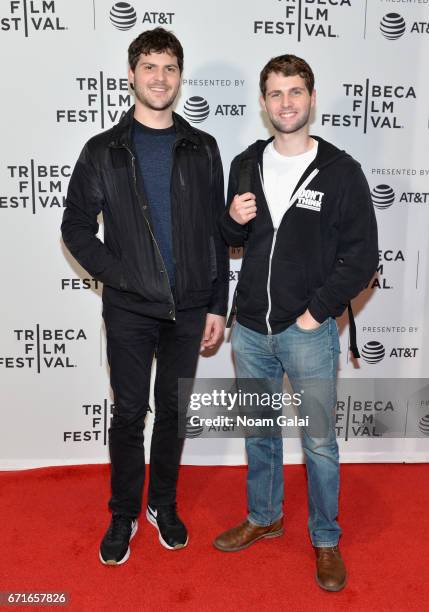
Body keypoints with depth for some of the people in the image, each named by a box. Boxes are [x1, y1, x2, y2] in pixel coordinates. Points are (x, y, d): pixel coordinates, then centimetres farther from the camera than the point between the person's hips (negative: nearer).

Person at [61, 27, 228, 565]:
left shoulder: (201, 149, 6)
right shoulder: (103, 151, 1)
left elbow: (215, 233, 6)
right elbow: (76, 226, 2)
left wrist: (217, 305, 2)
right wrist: (118, 276, -10)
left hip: (189, 308, 2)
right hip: (130, 309, -1)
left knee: (172, 409, 13)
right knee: (129, 413, 8)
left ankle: (163, 504, 33)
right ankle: (123, 515, 27)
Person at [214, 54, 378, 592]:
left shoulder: (340, 171, -6)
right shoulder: (246, 164, 6)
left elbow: (362, 254, -7)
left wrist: (317, 311, -12)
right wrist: (233, 220, -8)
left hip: (309, 332, -4)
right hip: (250, 329, 4)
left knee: (319, 443, 9)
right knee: (258, 432, 19)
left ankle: (325, 539, 31)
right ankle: (264, 518, 41)